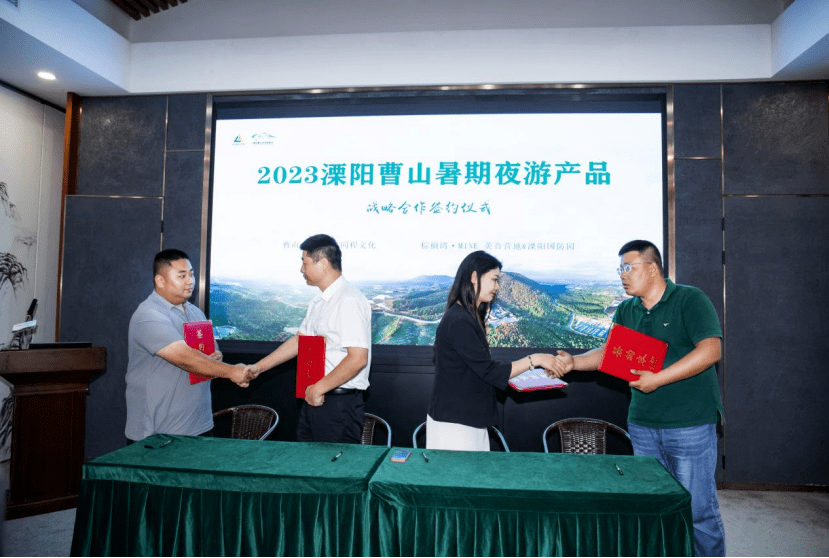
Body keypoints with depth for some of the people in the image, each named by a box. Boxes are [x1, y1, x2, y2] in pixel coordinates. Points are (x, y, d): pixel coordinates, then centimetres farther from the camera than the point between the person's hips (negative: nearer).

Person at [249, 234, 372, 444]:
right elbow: (300, 340, 22)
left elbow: (358, 358, -24)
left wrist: (319, 388, -16)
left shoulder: (349, 301, -18)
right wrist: (258, 367, 22)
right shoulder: (319, 302, 13)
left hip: (339, 402, -9)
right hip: (314, 399, 9)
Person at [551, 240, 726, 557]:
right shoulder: (626, 311, 11)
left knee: (697, 510, 2)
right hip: (642, 424, 6)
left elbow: (711, 350, -18)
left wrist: (658, 379, -22)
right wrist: (574, 361, -6)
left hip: (690, 425, -6)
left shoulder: (689, 300, -8)